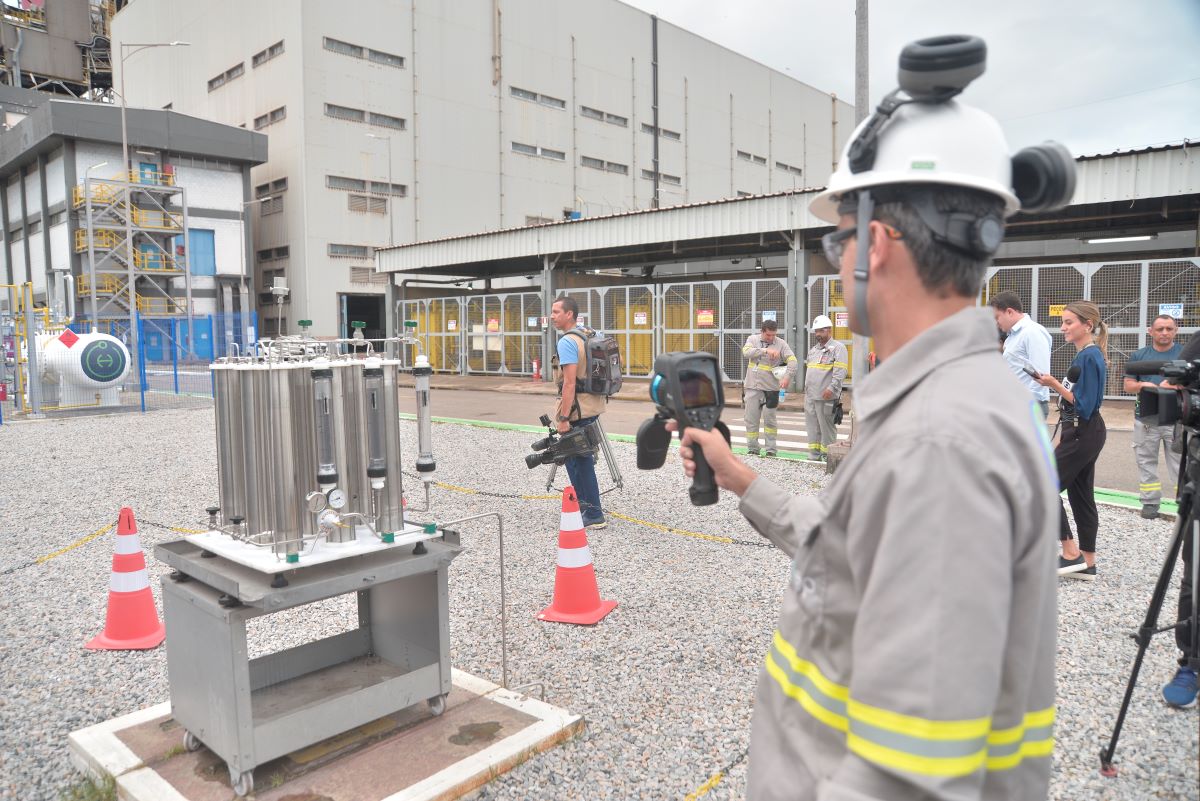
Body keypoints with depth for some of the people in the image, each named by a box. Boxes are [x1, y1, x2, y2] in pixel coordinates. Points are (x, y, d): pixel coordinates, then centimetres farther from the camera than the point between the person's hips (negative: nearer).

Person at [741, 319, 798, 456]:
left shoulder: (780, 343, -1)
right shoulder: (753, 339, 3)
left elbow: (792, 360, -9)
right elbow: (746, 351, -17)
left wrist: (787, 377, -25)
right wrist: (766, 350, -30)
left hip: (771, 388, -2)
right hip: (752, 387, 2)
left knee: (770, 419, 3)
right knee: (751, 419, 6)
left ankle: (771, 449, 13)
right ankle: (752, 449, 16)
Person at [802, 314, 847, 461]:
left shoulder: (838, 347, -5)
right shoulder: (813, 350, 21)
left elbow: (840, 372, -15)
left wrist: (831, 388, -23)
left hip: (826, 397, -8)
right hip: (810, 396, 8)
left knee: (827, 428, -3)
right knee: (812, 427, 10)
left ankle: (827, 456, 3)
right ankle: (814, 456, 17)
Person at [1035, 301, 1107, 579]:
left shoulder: (1090, 357, -16)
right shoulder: (1083, 356, 14)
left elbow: (1084, 405, -20)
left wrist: (1054, 385, -23)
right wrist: (1063, 437, 21)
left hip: (1083, 435, -10)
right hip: (1081, 434, 10)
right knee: (1081, 494, 11)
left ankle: (1071, 552, 0)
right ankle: (1087, 562, 16)